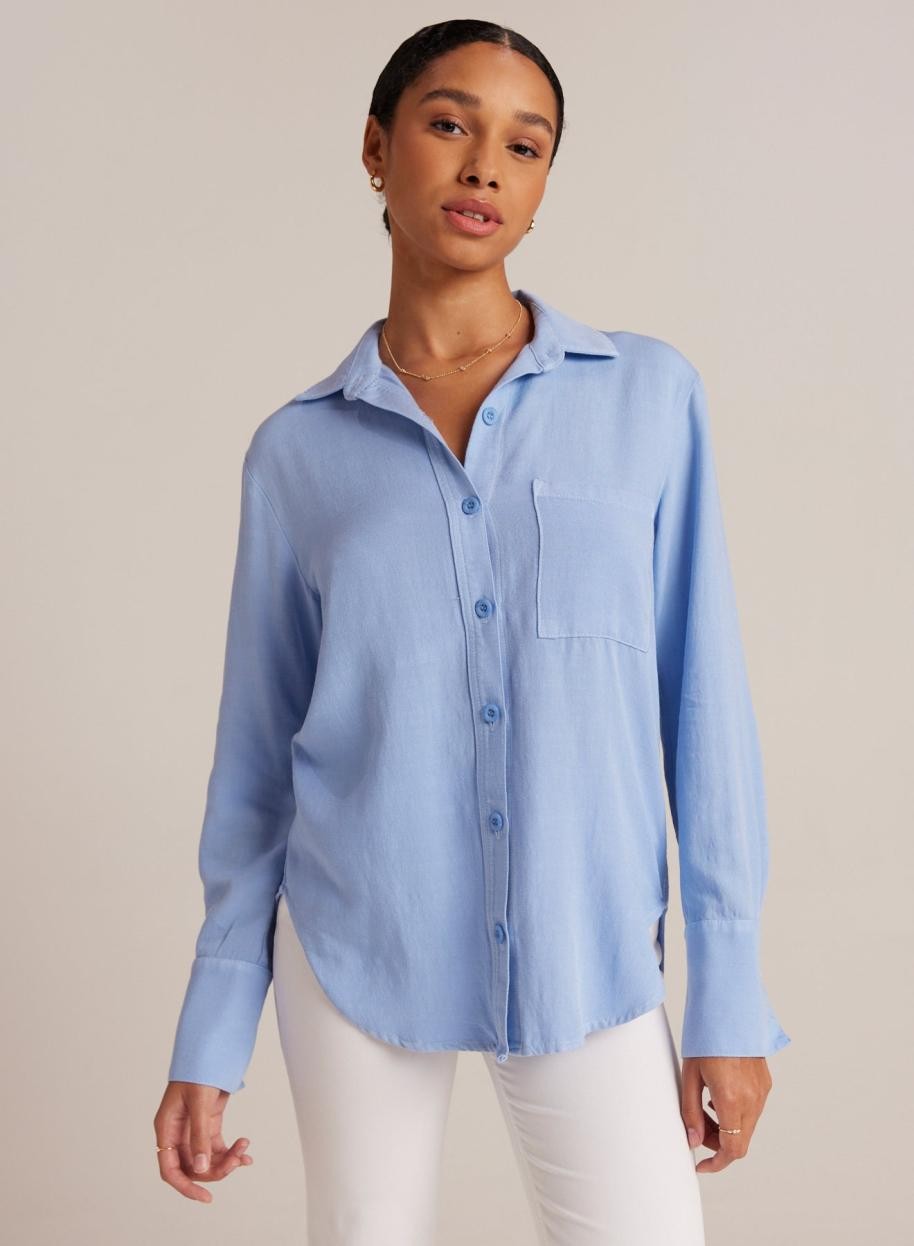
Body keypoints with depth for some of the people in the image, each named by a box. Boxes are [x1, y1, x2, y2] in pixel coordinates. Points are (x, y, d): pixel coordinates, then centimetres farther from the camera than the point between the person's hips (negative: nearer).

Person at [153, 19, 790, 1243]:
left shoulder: (651, 396, -3)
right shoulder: (296, 451, 0)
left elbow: (703, 700, -1)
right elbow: (259, 752, 5)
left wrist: (731, 996, -2)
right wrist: (209, 1040, 6)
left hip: (587, 956, 0)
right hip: (352, 953, 1)